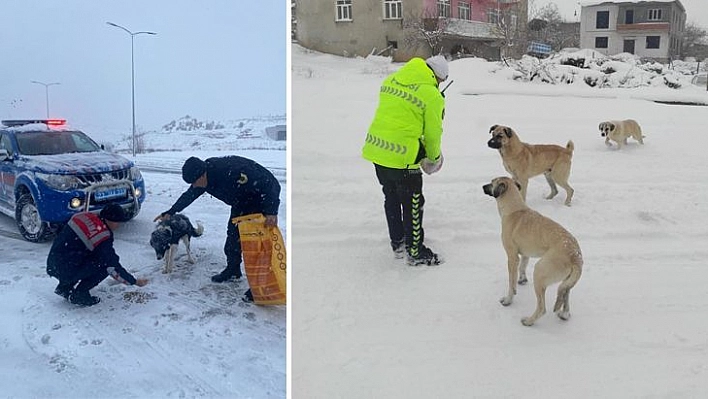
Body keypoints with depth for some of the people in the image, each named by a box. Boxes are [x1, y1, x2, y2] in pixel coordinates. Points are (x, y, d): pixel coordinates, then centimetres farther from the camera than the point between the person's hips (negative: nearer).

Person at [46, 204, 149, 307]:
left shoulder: (85, 216, 4)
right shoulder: (103, 237, -18)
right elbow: (113, 267, -15)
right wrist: (134, 281, -3)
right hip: (65, 272, -8)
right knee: (105, 265, -5)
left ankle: (64, 287, 22)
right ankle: (78, 295, 0)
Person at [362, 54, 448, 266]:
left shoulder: (391, 80, 8)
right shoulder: (432, 95, -10)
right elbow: (433, 132, -3)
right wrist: (433, 157, 16)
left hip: (376, 148, 7)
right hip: (402, 155, -7)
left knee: (391, 198, 22)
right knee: (412, 203, 9)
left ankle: (397, 243, 36)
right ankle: (415, 252, 21)